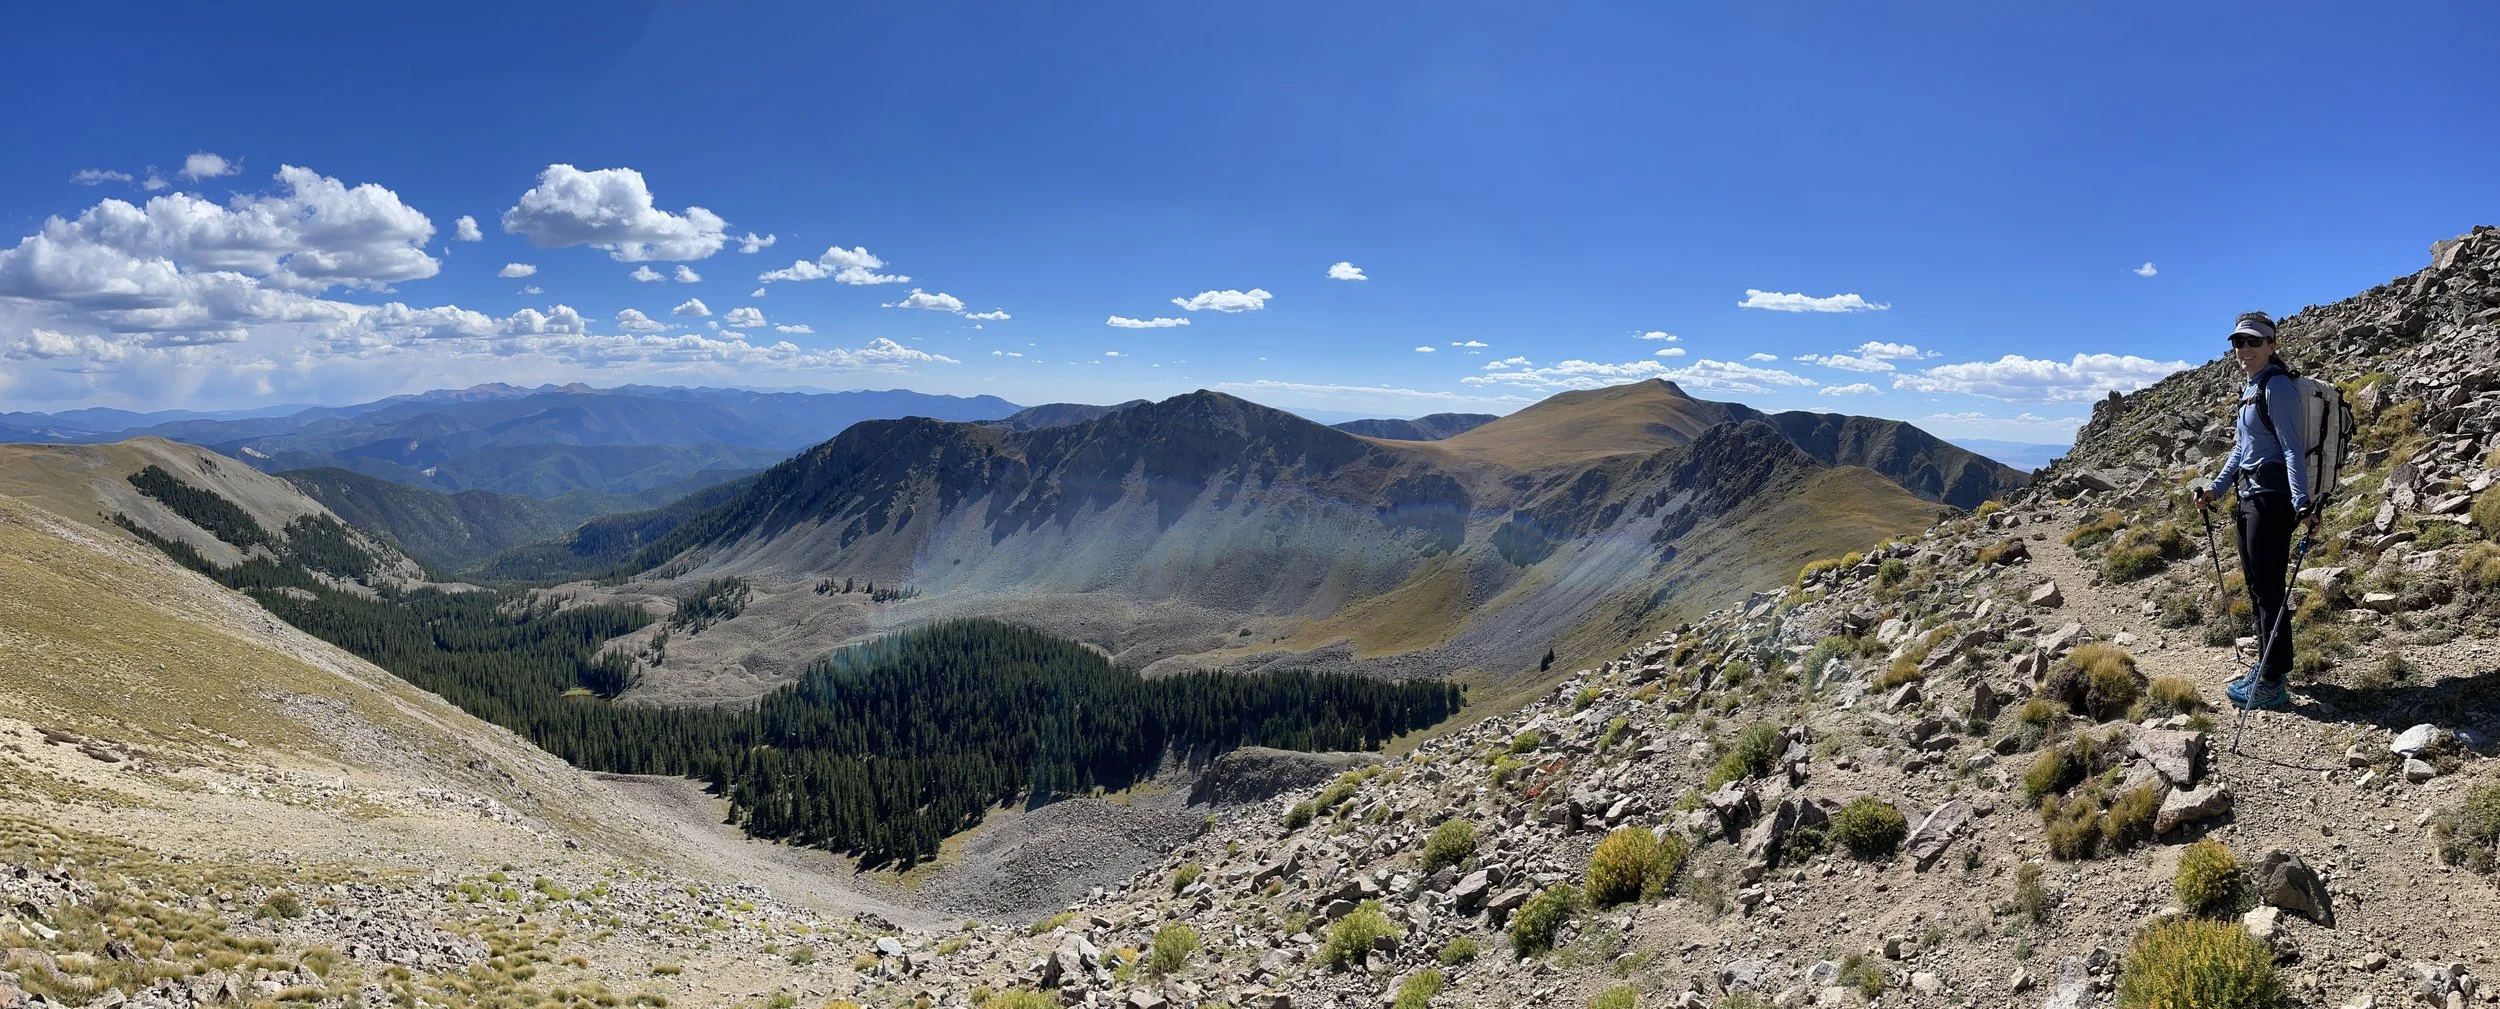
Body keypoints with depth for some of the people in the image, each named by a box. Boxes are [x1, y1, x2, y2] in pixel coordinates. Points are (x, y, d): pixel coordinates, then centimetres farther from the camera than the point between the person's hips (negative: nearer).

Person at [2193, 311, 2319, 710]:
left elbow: (2292, 448, -20)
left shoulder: (2277, 386, -12)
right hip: (2250, 494, 10)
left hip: (2271, 497, -10)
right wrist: (2215, 489, 23)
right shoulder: (2251, 388, 16)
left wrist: (2301, 504, -27)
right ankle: (2266, 663, 28)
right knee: (2255, 584, 17)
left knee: (2269, 588, -7)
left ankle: (2272, 684, -3)